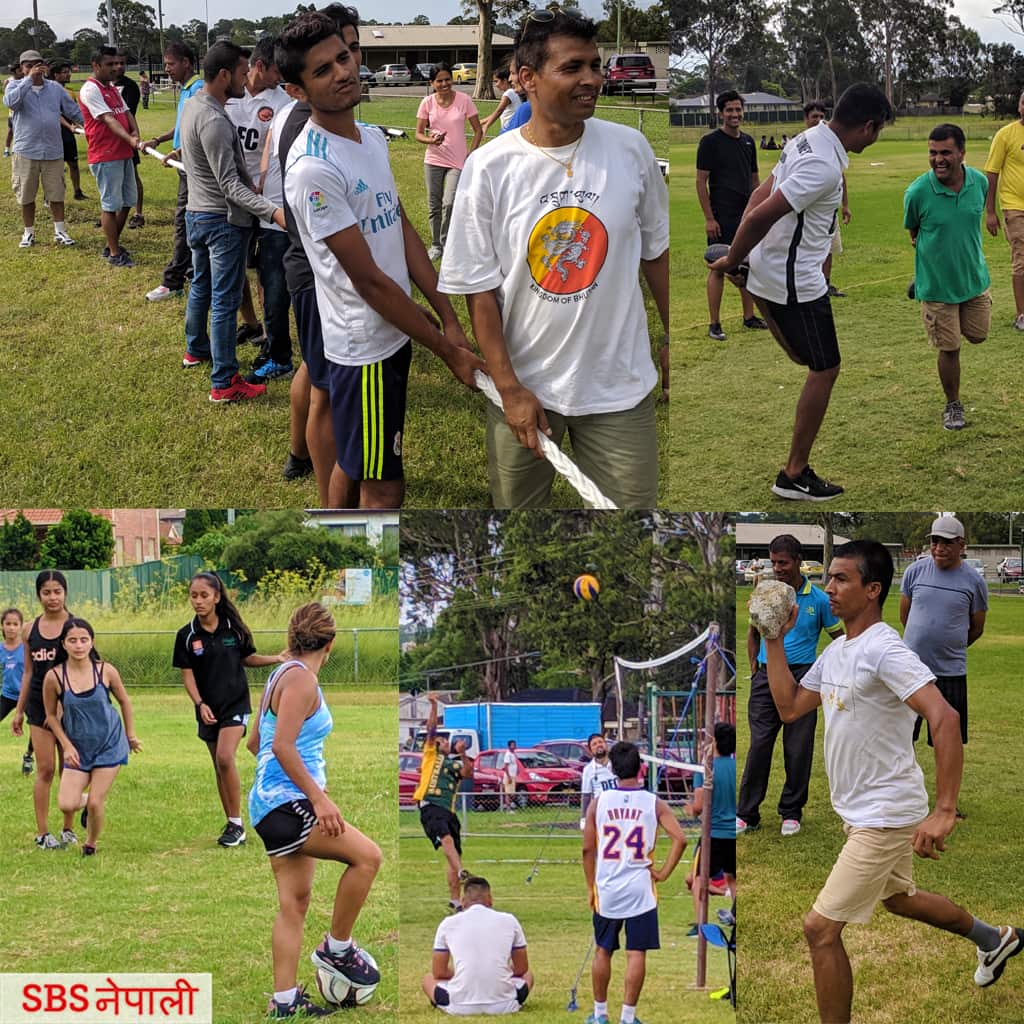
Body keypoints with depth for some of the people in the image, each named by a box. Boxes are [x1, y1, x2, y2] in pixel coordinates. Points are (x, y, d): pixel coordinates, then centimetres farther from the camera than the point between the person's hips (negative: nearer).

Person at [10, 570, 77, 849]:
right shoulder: (30, 630, 5)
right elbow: (28, 672, 13)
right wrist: (19, 710, 13)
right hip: (39, 706, 2)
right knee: (45, 769, -1)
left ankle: (68, 829, 16)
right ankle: (42, 832, 3)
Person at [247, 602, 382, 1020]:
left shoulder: (282, 674, 16)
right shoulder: (301, 679, -13)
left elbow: (255, 743, 26)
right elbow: (283, 746, -23)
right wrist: (319, 798, -24)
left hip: (274, 804, 10)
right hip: (286, 802, -10)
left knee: (294, 902, 9)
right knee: (367, 855, -13)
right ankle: (337, 948, -2)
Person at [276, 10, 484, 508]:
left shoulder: (373, 139, 6)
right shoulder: (312, 168, -23)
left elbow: (404, 232, 10)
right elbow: (369, 279, -21)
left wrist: (450, 321, 3)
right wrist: (446, 349, -16)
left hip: (393, 333, 9)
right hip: (364, 347, -9)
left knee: (352, 462, 22)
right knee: (383, 487, -2)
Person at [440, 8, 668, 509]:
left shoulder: (630, 148, -3)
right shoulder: (487, 167, -10)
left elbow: (656, 253, 9)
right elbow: (479, 290, -7)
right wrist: (509, 388, -9)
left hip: (620, 388, 1)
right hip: (524, 387, -1)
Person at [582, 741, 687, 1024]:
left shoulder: (599, 802, -2)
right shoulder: (654, 803, -4)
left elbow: (587, 848, 0)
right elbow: (680, 839, -13)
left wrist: (590, 886, 10)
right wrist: (664, 872, -2)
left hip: (606, 889, 1)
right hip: (641, 890, -1)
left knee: (602, 950, 14)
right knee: (636, 953, 3)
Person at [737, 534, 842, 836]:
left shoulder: (819, 599, -1)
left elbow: (839, 637, 9)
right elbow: (753, 632, 19)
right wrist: (754, 668, 11)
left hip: (801, 677, -1)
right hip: (766, 676, 1)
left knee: (798, 749, 1)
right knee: (759, 745, -2)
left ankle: (792, 812, 13)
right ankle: (747, 814, 3)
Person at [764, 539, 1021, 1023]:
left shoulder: (884, 650, -23)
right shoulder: (834, 651, 6)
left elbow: (944, 719, -33)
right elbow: (789, 707, 12)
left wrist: (944, 811, -38)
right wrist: (775, 642, 3)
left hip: (885, 815, -10)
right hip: (862, 812, 10)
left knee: (820, 929, -9)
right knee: (899, 898, 30)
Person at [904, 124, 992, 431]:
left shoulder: (980, 182, -11)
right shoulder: (918, 192, -22)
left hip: (975, 278, 4)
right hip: (936, 285, -4)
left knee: (977, 336, 15)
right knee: (949, 348, 3)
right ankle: (953, 406, 25)